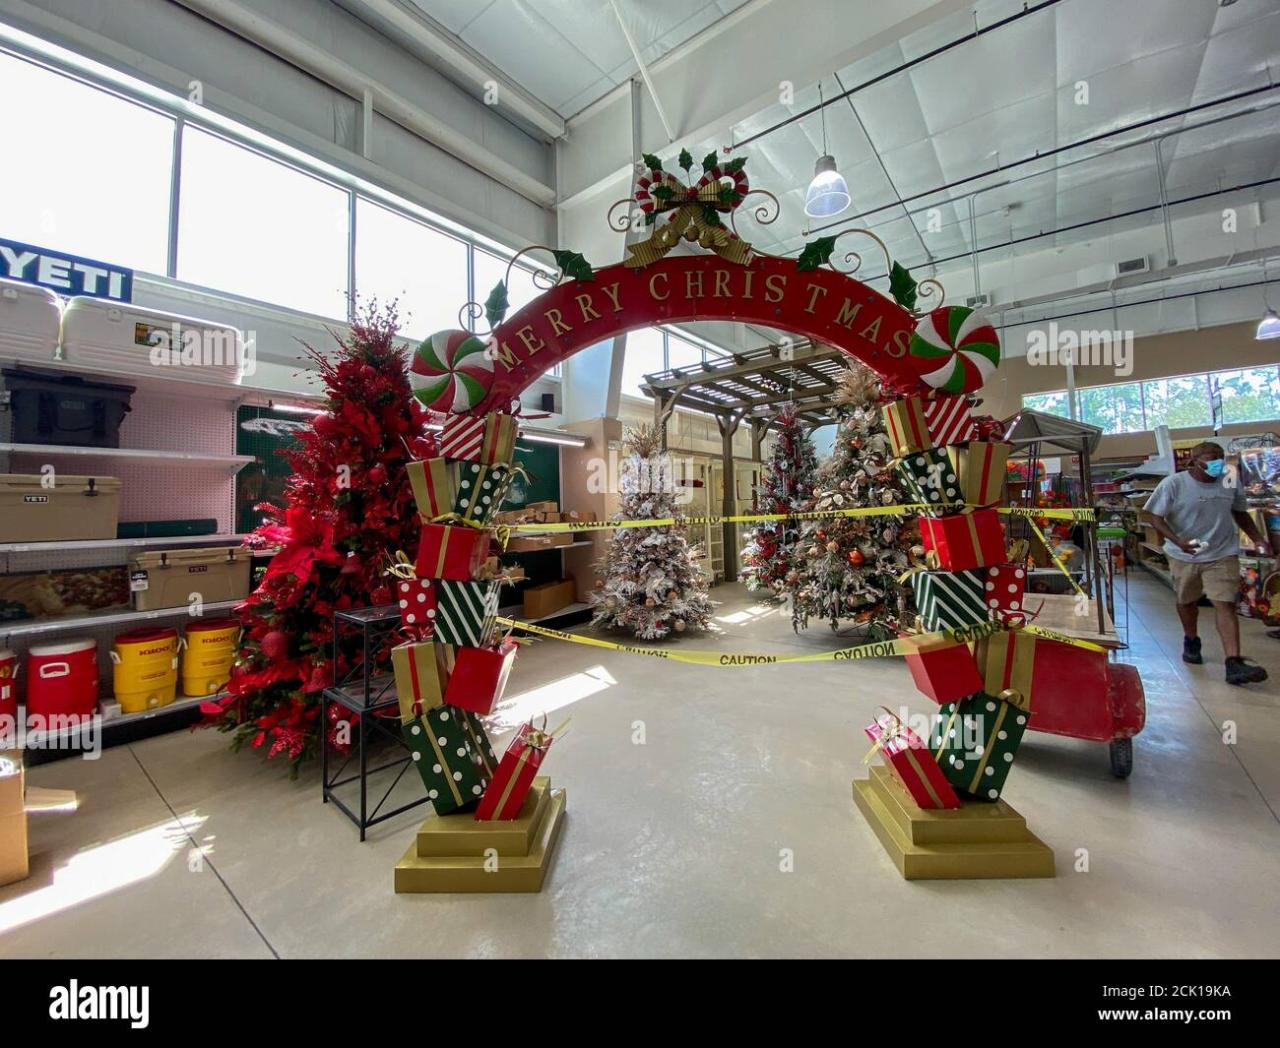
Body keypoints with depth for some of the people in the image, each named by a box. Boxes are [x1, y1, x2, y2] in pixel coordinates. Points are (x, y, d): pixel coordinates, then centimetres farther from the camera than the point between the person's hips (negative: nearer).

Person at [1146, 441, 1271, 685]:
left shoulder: (1229, 481, 2)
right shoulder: (1173, 484, -11)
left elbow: (1240, 513, 18)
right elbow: (1156, 519, -11)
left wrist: (1256, 539, 7)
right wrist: (1178, 541, -25)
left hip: (1223, 555, 2)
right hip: (1184, 556, -2)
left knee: (1225, 605, -8)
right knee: (1187, 602, 15)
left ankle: (1234, 663, -11)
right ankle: (1191, 642, 39)